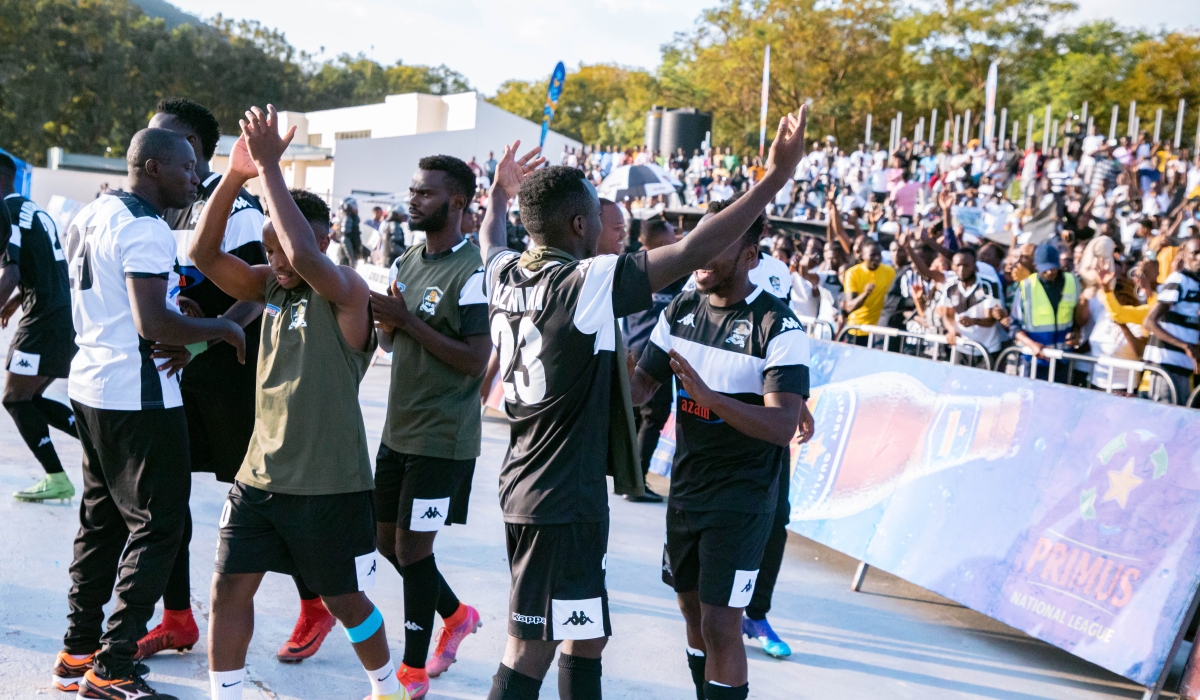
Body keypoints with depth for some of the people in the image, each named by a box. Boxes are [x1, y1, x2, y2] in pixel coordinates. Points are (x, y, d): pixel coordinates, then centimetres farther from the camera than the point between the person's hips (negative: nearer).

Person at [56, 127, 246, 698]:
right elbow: (153, 324, -26)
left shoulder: (89, 216, 12)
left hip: (90, 386, 10)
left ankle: (78, 651, 24)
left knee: (102, 518, 17)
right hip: (137, 397, -10)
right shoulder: (145, 229, -18)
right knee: (159, 525, -3)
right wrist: (221, 328, -13)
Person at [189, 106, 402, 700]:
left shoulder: (347, 293, -16)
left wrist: (269, 166, -32)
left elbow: (305, 256, -37)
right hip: (260, 474, 6)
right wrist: (235, 176, -20)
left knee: (344, 600, 12)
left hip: (330, 486, -5)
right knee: (229, 589, 3)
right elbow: (204, 254, -8)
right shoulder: (271, 285, 4)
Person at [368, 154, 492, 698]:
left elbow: (476, 361, -21)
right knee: (387, 538, 15)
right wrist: (386, 321, -6)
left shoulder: (470, 271, -16)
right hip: (398, 429, 9)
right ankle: (456, 615, 37)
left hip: (443, 437, -9)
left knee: (412, 547, -2)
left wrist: (408, 321, -21)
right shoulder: (404, 264, 11)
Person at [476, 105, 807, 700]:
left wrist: (500, 193, 49)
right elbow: (691, 251, -24)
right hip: (563, 500, -9)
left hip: (524, 485, 9)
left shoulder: (505, 276, 4)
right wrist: (776, 178, -19)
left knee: (587, 632, 20)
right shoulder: (588, 282, -19)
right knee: (531, 649, -4)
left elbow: (490, 239, 30)